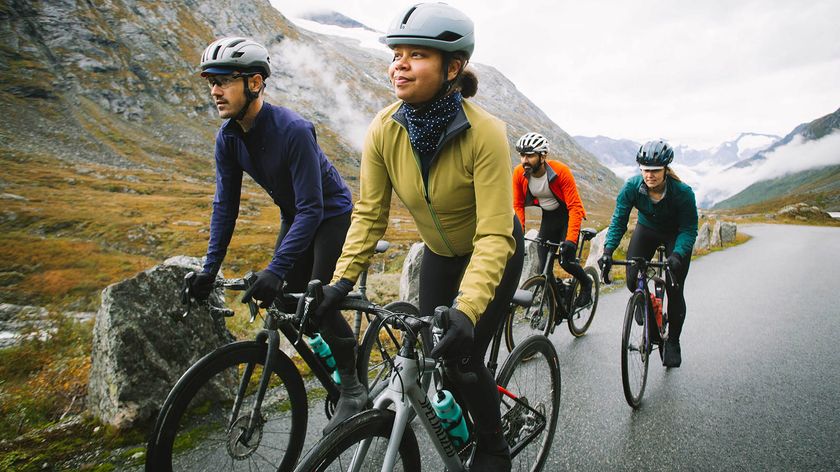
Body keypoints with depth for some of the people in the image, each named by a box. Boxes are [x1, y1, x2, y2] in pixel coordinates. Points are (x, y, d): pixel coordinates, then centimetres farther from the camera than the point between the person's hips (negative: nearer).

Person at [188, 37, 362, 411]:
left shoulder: (293, 130, -33)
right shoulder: (228, 138, -11)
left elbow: (311, 209, -34)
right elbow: (225, 205, -5)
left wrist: (276, 268, -39)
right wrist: (210, 267, -10)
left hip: (330, 212, -6)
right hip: (294, 215, 7)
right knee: (284, 299, 2)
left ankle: (352, 376, 5)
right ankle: (330, 356, 25)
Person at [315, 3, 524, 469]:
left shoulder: (484, 133, -33)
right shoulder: (384, 130, -20)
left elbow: (493, 237, -34)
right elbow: (368, 214, -14)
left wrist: (466, 310, -45)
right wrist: (341, 279, -24)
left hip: (492, 254, -4)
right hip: (439, 253, 4)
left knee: (461, 354, -9)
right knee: (426, 352, 4)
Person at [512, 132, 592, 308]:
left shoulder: (561, 171, -28)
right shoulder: (519, 174, -18)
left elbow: (575, 207, -27)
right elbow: (518, 206, -7)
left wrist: (570, 240, -35)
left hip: (567, 216, -4)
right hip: (548, 218, 4)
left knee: (566, 261, -15)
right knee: (544, 267, -2)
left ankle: (586, 283, 18)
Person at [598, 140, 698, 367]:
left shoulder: (683, 192, -31)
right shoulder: (632, 186, -26)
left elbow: (689, 229, -25)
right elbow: (619, 220, -23)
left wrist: (677, 255, -42)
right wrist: (608, 251, -36)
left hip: (676, 236, -2)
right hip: (646, 230, 2)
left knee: (674, 291, -5)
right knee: (632, 282, -12)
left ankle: (673, 342, 15)